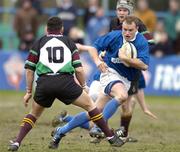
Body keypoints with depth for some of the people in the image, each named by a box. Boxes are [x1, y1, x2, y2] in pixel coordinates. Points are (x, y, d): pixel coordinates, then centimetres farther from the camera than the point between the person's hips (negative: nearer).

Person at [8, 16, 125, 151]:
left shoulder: (39, 43, 18)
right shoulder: (69, 43, 17)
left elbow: (29, 69, 13)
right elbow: (78, 69, 7)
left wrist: (29, 92, 19)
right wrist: (84, 87, 21)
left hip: (44, 82, 1)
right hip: (65, 81, -1)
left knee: (34, 114, 23)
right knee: (90, 105, 14)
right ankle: (111, 137, 14)